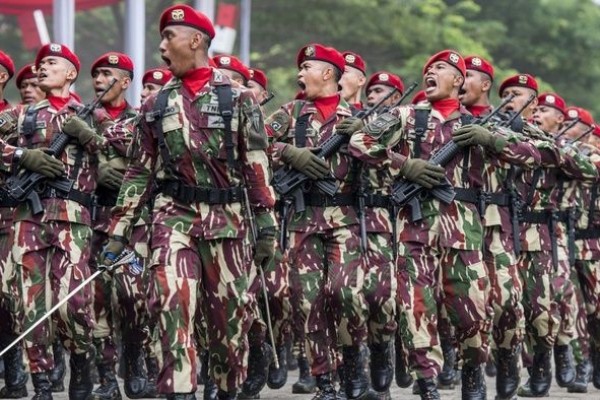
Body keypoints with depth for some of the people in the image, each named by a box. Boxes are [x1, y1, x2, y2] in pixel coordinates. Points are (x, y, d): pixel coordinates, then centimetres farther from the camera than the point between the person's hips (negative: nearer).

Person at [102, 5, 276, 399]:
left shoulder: (237, 98, 2)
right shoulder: (157, 105, 9)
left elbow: (257, 167, 1)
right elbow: (140, 171, 12)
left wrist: (266, 227, -4)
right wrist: (119, 231, 6)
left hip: (226, 218, -1)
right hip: (173, 216, 1)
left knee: (230, 315, 7)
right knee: (172, 305, -15)